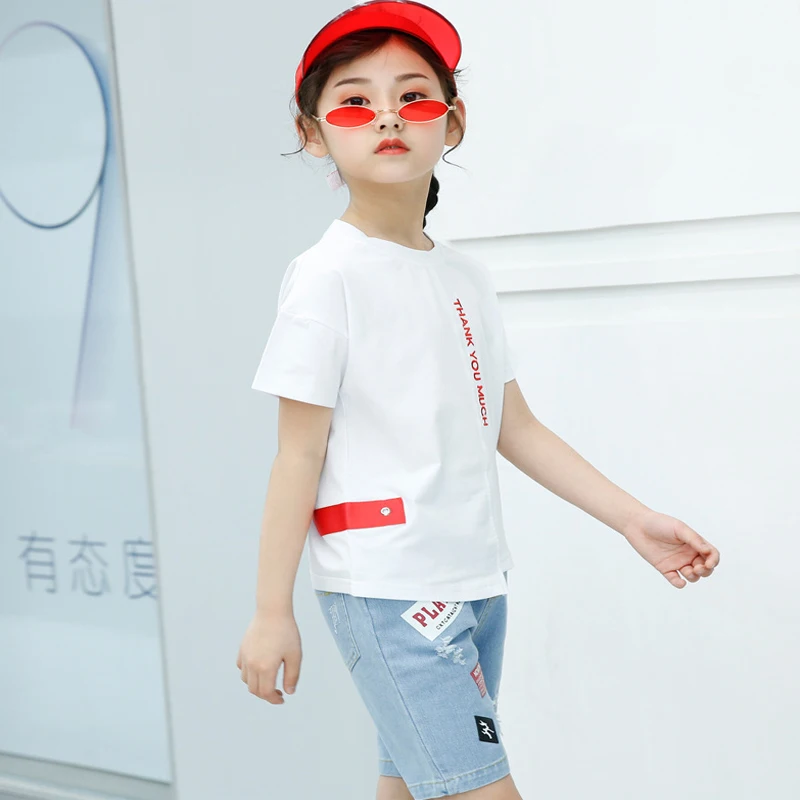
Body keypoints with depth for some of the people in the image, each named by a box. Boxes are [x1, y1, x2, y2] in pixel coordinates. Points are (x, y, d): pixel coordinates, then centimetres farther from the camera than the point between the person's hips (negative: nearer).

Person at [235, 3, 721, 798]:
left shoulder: (466, 278, 11)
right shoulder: (327, 277, -9)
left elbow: (513, 428, 15)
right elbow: (299, 456, -10)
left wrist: (633, 519, 12)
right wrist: (271, 612, -9)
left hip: (475, 579, 7)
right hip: (386, 589, -7)